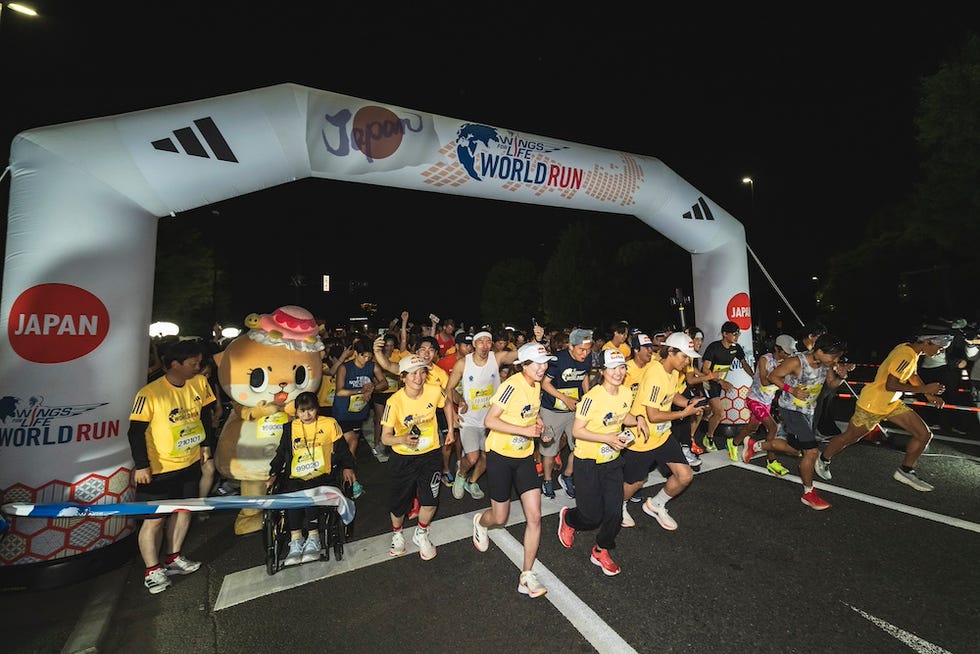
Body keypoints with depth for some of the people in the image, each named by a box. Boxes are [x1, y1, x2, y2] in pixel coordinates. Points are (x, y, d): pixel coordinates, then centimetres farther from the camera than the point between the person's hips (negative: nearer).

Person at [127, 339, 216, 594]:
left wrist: (206, 444, 10)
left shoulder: (200, 383, -6)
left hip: (191, 463, 6)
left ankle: (173, 558, 36)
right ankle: (152, 570, 25)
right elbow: (136, 431, -15)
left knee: (184, 510, 18)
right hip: (159, 469, -5)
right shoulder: (150, 393, -21)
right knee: (154, 519, 7)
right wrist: (141, 465, -14)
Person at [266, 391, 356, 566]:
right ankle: (296, 542, -18)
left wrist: (347, 467, -2)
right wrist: (274, 474, 8)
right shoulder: (290, 428, 15)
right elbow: (281, 453, 20)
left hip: (322, 476, -3)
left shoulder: (329, 424, 7)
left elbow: (342, 448, 9)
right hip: (296, 479, 3)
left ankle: (312, 539, -20)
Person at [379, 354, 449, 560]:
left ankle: (421, 534, 32)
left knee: (430, 501, -2)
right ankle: (397, 533, 48)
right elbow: (385, 437, -16)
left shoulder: (434, 391, -16)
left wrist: (450, 429, 6)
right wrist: (403, 439, -35)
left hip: (430, 455, 1)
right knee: (399, 502, 14)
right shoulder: (394, 402, -22)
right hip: (403, 458, -1)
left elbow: (446, 404, 8)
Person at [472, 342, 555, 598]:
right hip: (500, 455, -6)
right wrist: (525, 430, -27)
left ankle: (527, 576, 16)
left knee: (534, 517, -1)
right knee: (500, 518, 10)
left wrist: (538, 421, 0)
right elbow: (489, 421, -25)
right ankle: (480, 522, 46)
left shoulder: (536, 385, 3)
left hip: (524, 456, 6)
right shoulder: (512, 385, -22)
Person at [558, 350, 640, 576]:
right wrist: (607, 438, -28)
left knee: (615, 512, 7)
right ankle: (568, 518, 39)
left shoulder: (627, 393, -4)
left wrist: (637, 420, -4)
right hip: (588, 462, -6)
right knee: (592, 516, 4)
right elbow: (577, 431, -21)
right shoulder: (592, 398, -26)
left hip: (613, 460, 6)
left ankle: (601, 551, 35)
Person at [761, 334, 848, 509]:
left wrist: (841, 377, -13)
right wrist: (792, 390, -28)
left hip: (808, 410, 8)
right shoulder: (796, 362, -27)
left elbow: (832, 384, 8)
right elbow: (773, 376, -17)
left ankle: (754, 445, 37)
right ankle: (808, 494, 9)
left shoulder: (826, 363, -8)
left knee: (794, 448, 19)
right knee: (812, 451, -9)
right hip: (791, 409, -8)